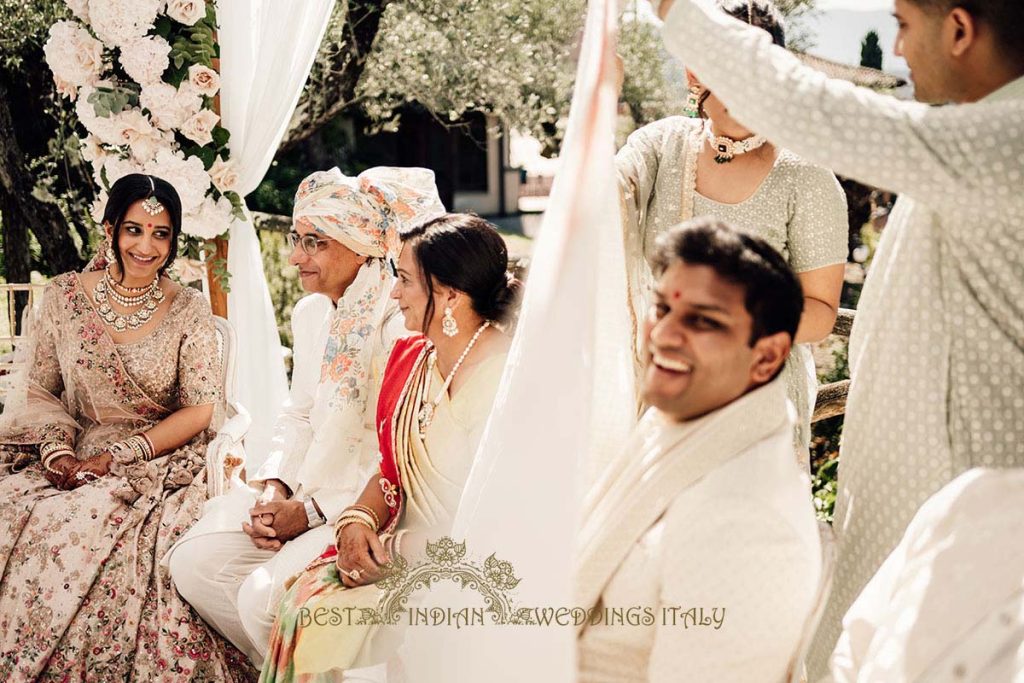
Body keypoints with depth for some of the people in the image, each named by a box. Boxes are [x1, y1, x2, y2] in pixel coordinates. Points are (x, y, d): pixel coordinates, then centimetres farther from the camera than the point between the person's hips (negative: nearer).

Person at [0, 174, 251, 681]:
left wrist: (116, 458, -13)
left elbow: (202, 409, -4)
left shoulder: (189, 311, 1)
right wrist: (57, 451, -12)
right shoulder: (64, 297, 5)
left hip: (160, 463, -2)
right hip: (70, 461, 2)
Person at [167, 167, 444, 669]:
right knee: (193, 561, -4)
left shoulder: (398, 324, -20)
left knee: (265, 596, -24)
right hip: (307, 492, 9)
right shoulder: (311, 313, 8)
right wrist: (274, 487, -1)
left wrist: (313, 512, -18)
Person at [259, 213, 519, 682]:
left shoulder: (500, 381, -18)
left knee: (327, 627, -23)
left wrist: (392, 551, -14)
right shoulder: (410, 356, 9)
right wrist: (359, 522, -4)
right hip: (396, 550, 7)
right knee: (293, 603, -15)